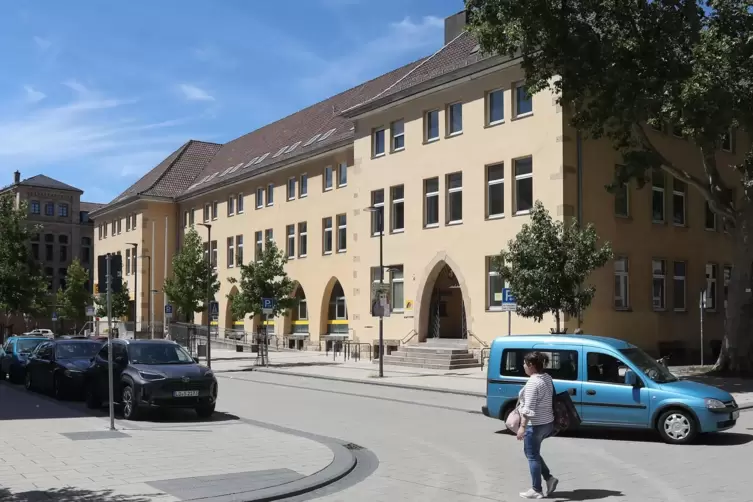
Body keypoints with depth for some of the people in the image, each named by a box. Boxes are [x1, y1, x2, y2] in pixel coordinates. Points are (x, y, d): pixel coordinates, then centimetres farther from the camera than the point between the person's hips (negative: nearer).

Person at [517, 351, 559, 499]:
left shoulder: (533, 382, -21)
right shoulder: (547, 378, 7)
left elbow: (529, 408, -24)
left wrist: (522, 427, -22)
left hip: (535, 425, -9)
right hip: (548, 422, 9)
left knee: (532, 456, 4)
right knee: (531, 453, 22)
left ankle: (536, 490, 12)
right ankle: (549, 478, 18)